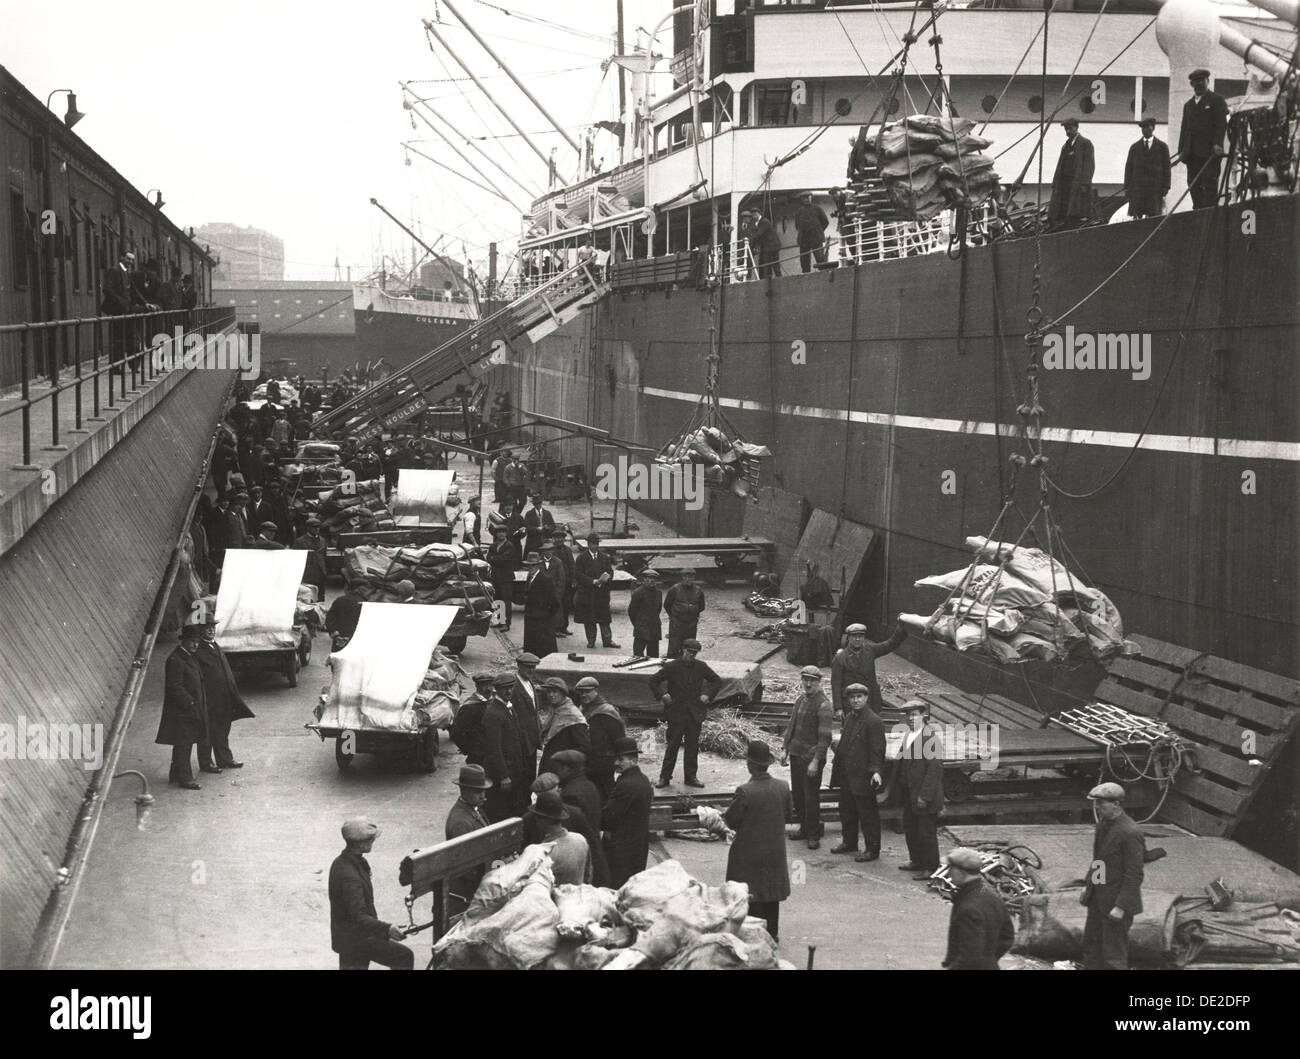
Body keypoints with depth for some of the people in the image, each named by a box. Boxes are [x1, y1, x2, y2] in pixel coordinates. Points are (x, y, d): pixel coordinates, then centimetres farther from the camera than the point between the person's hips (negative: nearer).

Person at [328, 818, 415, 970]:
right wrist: (387, 928, -45)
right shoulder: (349, 876, -27)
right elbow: (358, 916, -34)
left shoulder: (341, 862, 7)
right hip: (355, 939, -10)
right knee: (404, 957, -4)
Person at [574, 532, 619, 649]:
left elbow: (610, 572, 11)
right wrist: (594, 581, -15)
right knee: (589, 620, 2)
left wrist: (606, 578, -13)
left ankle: (607, 640, 8)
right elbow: (578, 575, -9)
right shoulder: (582, 558, -2)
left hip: (602, 593, 2)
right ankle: (591, 641, 11)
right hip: (587, 593, -2)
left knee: (604, 618, 3)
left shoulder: (604, 557, 10)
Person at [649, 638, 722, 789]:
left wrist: (708, 695, 3)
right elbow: (654, 681, 2)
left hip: (695, 713, 3)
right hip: (676, 713, -3)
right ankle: (664, 777, 6)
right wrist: (662, 695, -8)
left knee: (693, 746, 6)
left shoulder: (701, 667, 4)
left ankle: (691, 777, 16)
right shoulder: (672, 666, -5)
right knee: (672, 745, -1)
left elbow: (717, 681, 16)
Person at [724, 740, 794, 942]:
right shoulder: (782, 787, -8)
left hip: (749, 852, -5)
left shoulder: (745, 791, -25)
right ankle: (772, 932, 27)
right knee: (772, 891, 18)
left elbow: (730, 820, -16)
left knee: (752, 895, 7)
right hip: (776, 850, 5)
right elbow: (789, 813, 6)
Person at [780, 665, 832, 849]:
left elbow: (825, 736, -16)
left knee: (811, 797, -1)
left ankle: (813, 834, 10)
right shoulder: (800, 698, 9)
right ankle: (804, 827, 28)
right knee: (797, 794, 14)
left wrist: (816, 761, -18)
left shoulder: (823, 705, -14)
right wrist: (785, 748, 13)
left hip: (811, 757, -7)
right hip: (796, 754, 7)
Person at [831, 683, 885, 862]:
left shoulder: (873, 721, -16)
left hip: (863, 777, -9)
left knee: (867, 814, 1)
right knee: (847, 811, 19)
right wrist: (837, 767, 18)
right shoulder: (849, 717, 10)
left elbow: (877, 751, -19)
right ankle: (849, 842, 35)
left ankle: (872, 850, 10)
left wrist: (876, 771, -28)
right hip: (847, 776, 9)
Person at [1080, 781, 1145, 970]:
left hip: (1117, 902, -9)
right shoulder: (1103, 823, 6)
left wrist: (1121, 907, -21)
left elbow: (1135, 875, -20)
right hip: (1097, 899, 9)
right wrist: (1087, 886, 13)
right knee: (1091, 948, 15)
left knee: (1114, 957, -1)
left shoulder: (1131, 833, -20)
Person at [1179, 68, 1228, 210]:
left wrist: (1217, 144, -17)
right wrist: (1182, 150, 10)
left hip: (1210, 151, -6)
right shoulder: (1188, 104, 23)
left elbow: (1221, 124, -5)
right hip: (1192, 153, 6)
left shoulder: (1217, 100, 5)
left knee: (1209, 182, -10)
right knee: (1194, 186, 1)